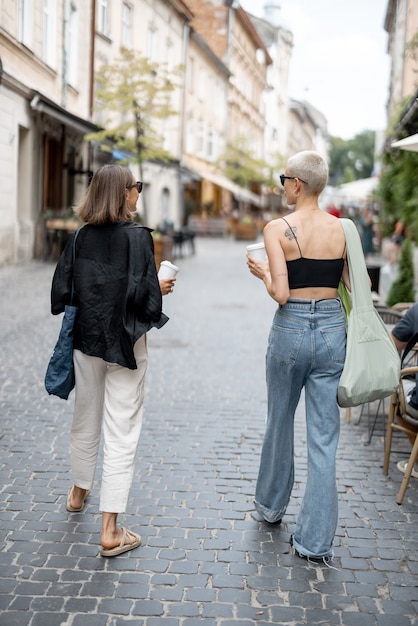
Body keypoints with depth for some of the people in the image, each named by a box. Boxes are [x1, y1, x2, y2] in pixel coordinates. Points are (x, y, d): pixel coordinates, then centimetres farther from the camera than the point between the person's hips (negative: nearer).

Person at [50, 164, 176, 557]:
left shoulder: (81, 237, 0)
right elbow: (143, 295, -21)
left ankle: (78, 492, 45)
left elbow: (61, 292, 0)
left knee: (85, 421, 23)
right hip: (124, 343, -5)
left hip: (86, 340, 5)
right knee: (121, 434, 0)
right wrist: (160, 289, 0)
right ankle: (110, 531, 4)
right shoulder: (136, 237, -15)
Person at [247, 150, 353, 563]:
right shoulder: (343, 228, 1)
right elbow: (352, 290, 4)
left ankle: (271, 504, 41)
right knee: (324, 437, 5)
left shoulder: (278, 229, -10)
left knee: (280, 422, 20)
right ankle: (316, 540, 8)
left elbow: (280, 293, -16)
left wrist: (262, 272, 3)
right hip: (332, 330, 2)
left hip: (291, 330, -2)